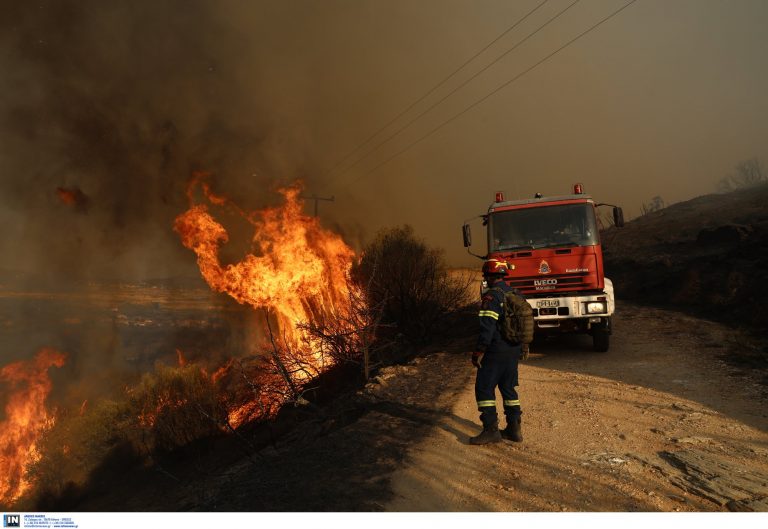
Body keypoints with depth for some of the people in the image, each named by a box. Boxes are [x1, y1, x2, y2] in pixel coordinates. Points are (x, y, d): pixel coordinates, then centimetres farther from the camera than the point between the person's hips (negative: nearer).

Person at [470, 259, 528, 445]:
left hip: (496, 352, -8)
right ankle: (514, 428, 21)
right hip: (514, 351, 9)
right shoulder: (515, 293, 10)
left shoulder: (491, 296, -17)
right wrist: (524, 345, 24)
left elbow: (487, 327, -22)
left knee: (484, 389, 1)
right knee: (508, 388, 17)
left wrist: (479, 352, -17)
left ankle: (491, 430, 2)